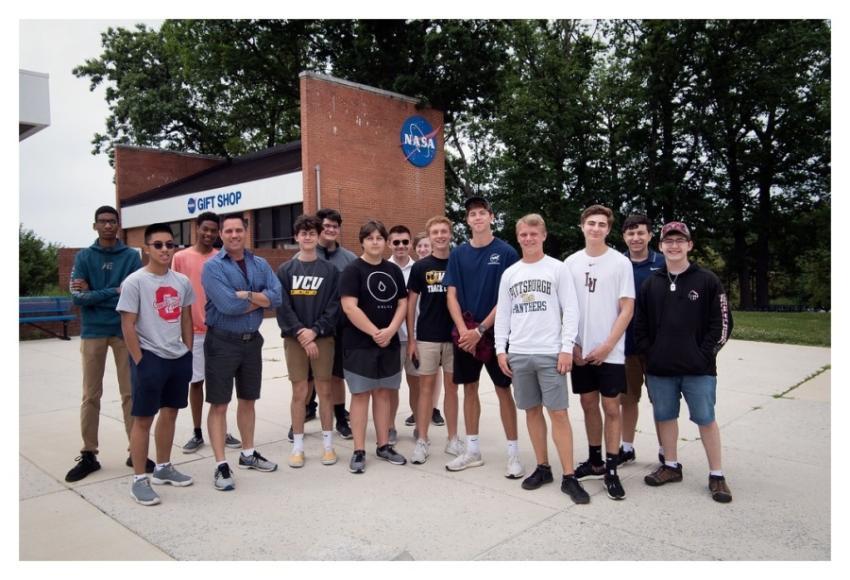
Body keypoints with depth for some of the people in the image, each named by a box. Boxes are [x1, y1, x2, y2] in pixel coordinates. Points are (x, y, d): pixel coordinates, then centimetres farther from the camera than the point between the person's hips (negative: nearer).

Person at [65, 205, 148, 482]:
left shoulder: (132, 256, 1)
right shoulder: (84, 257, 2)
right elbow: (78, 296, -9)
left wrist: (94, 294, -12)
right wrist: (114, 291, -17)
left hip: (125, 331, 0)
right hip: (93, 332, 1)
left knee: (131, 393, 5)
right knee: (91, 396, 7)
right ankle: (89, 454, 17)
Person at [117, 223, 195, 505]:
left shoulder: (182, 281, 5)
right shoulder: (134, 282, -11)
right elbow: (127, 326, -11)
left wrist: (188, 352, 10)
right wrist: (140, 362, -12)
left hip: (178, 357, 6)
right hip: (149, 357, -6)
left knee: (170, 413, 16)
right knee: (144, 419, 2)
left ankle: (163, 469, 32)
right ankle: (139, 480, 14)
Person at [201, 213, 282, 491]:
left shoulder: (260, 265, 5)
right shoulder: (213, 267, -10)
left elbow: (277, 296, -8)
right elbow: (228, 305, -23)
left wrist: (246, 295, -20)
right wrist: (260, 300, -9)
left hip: (252, 341, 5)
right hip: (222, 342, -5)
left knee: (248, 400, 17)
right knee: (219, 405, 2)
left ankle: (248, 454, 32)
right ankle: (221, 466, 9)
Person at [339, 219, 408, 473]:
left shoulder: (394, 271, 10)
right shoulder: (353, 270, -6)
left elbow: (402, 303, 7)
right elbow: (349, 307, -15)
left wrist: (390, 330, -9)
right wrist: (375, 332, -16)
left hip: (389, 343, 5)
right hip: (359, 344, -5)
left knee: (383, 393, 12)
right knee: (361, 394, 1)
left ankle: (384, 446, 22)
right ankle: (359, 451, 9)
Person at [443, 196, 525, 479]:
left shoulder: (506, 252, -5)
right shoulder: (458, 253, 5)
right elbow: (451, 295, 3)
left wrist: (480, 330, -13)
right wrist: (463, 330, -10)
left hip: (495, 332, -3)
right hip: (464, 333, 4)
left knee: (503, 389, 2)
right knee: (469, 388, 10)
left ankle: (514, 452, 13)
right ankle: (472, 450, 23)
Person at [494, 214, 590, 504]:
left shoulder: (558, 268, 1)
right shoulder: (509, 274, 12)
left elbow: (570, 310, -3)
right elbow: (502, 314, 12)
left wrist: (567, 348, -10)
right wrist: (500, 350, 4)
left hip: (550, 353, -3)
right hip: (518, 354, 4)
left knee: (558, 412, -4)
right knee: (532, 411, 9)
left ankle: (569, 477, 4)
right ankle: (543, 467, 21)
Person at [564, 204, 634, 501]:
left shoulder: (620, 262, -4)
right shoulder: (571, 263, 5)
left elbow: (627, 309, -7)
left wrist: (607, 346, -13)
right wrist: (572, 344, -1)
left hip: (610, 352, -3)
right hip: (580, 351, 3)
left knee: (611, 408, 0)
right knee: (588, 404, 12)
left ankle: (611, 470, 10)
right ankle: (595, 461, 26)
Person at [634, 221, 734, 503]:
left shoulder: (707, 281, -1)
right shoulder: (650, 283, 7)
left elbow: (722, 323, -2)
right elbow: (640, 325, 9)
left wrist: (705, 354, -8)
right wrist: (651, 354, 0)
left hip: (698, 369, -3)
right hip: (660, 369, 3)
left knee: (706, 419, 4)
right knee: (665, 417, 12)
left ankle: (716, 475, 17)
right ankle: (670, 466, 29)